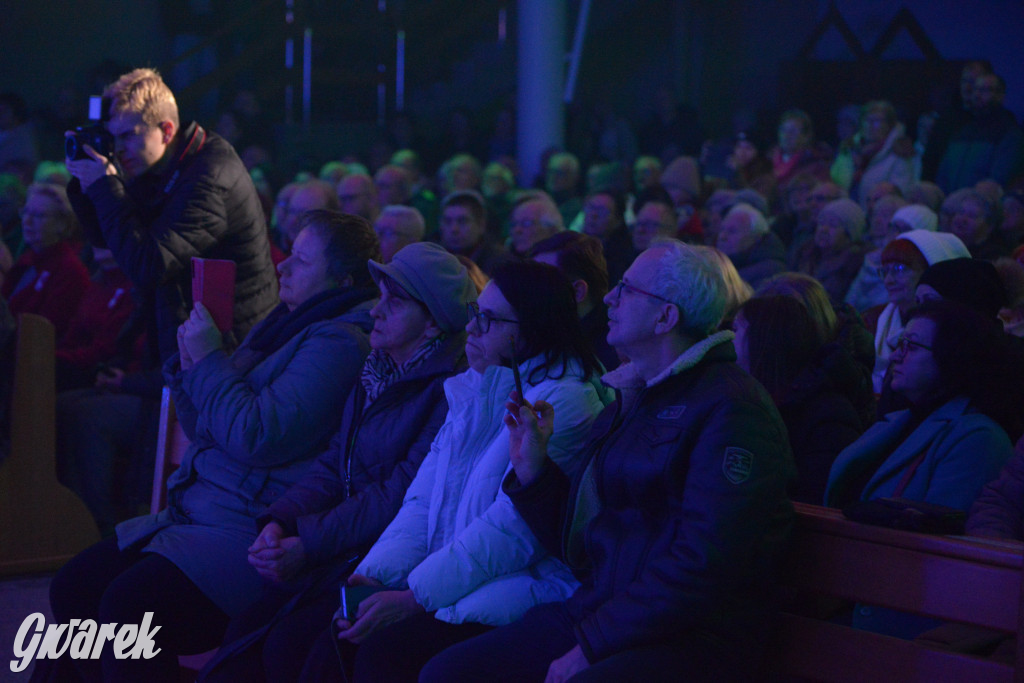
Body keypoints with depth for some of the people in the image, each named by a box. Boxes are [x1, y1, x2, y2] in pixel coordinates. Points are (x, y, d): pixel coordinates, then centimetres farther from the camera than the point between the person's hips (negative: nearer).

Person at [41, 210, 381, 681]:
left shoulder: (339, 342, -12)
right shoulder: (282, 326, 19)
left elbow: (257, 438, -22)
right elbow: (205, 429, 23)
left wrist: (209, 360, -11)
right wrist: (189, 365, 4)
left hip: (250, 532, -10)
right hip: (194, 514, 10)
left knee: (127, 606, -27)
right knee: (73, 588, -1)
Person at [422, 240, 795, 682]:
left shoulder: (730, 409, -10)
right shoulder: (630, 400, 19)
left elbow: (704, 566, -19)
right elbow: (574, 542, 23)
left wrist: (591, 645, -18)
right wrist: (531, 465, 7)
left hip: (690, 638, -8)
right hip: (595, 610, 9)